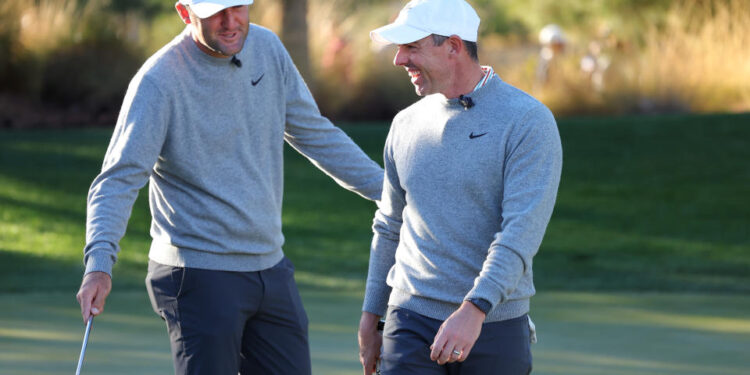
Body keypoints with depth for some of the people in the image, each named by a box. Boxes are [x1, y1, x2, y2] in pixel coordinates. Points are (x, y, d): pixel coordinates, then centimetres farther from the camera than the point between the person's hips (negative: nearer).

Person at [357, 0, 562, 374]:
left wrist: (473, 311, -30)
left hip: (495, 326, -3)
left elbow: (521, 232, -19)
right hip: (412, 321, 3)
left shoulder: (528, 122, -9)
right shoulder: (406, 125, 10)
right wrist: (370, 314, 21)